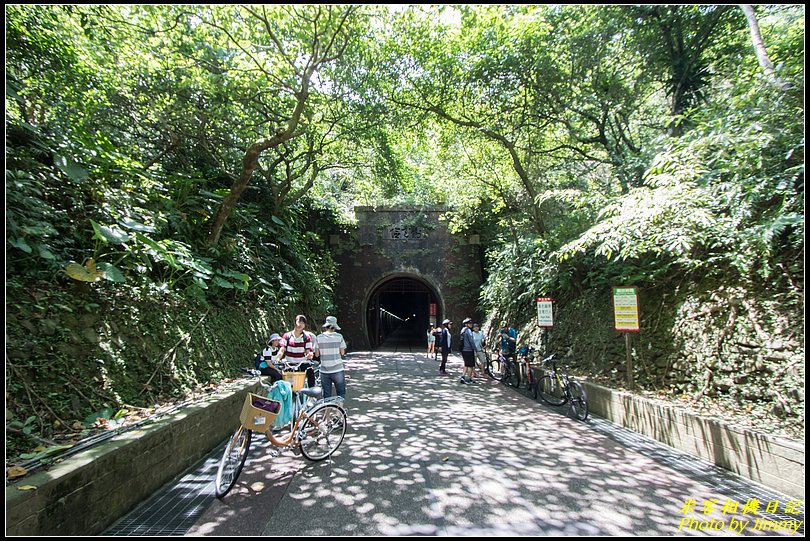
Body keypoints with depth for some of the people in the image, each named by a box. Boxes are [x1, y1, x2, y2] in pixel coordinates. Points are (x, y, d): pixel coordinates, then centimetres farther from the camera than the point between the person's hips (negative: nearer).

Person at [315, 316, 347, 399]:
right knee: (341, 393, 9)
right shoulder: (339, 336, -6)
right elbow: (342, 353, -2)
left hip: (324, 370, 2)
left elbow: (317, 354, 1)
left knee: (326, 396, 11)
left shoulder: (318, 337, -2)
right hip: (337, 369, -2)